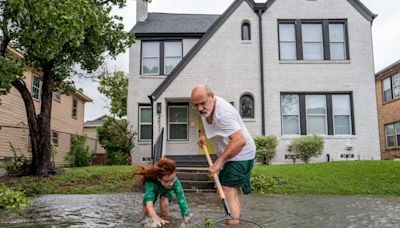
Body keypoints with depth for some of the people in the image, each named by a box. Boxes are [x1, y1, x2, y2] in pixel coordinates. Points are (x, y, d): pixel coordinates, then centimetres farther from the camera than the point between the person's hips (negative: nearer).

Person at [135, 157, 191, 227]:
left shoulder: (175, 181, -44)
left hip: (167, 192, 0)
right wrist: (155, 218, -79)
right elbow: (149, 201, -62)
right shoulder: (151, 182, -48)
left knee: (164, 202, -28)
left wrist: (186, 216, -61)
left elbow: (181, 199, -48)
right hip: (154, 189, 1)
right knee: (146, 211, 0)